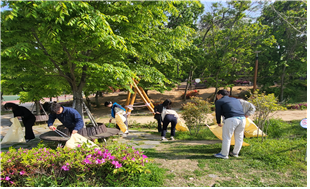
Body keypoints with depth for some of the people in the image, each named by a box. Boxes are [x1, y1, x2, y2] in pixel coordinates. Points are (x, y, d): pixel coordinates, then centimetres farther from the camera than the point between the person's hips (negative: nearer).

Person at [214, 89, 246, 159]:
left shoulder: (219, 102, 10)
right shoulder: (235, 99, 28)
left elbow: (218, 113, 9)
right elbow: (241, 110, 26)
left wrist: (218, 123, 24)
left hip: (231, 119, -6)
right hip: (242, 118, 7)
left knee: (226, 137, 4)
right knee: (239, 137, 17)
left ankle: (224, 154, 11)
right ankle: (235, 153, 30)